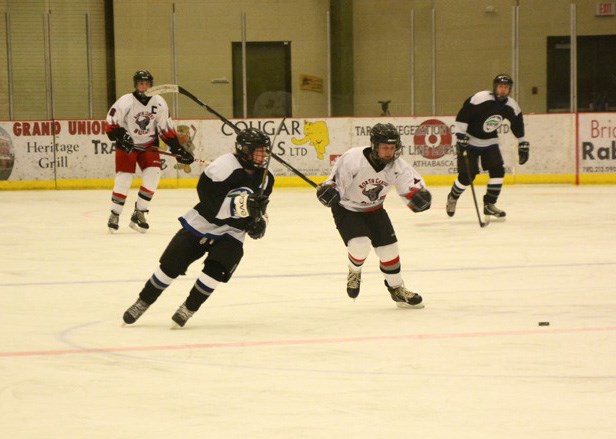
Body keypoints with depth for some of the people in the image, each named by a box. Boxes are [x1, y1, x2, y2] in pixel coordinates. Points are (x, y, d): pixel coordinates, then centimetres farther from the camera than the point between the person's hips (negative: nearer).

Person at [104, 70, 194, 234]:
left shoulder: (159, 103, -5)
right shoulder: (125, 102, -15)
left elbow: (166, 129, 2)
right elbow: (110, 123, -11)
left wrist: (178, 149, -1)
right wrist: (121, 137, -27)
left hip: (149, 144, 3)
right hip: (127, 144, -3)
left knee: (153, 174, -13)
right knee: (124, 178, -10)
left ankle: (139, 214, -3)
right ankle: (114, 215, 6)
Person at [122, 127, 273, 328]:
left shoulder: (265, 178, 0)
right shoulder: (225, 166, -23)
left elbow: (258, 206, 18)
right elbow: (214, 204, -29)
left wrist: (259, 220, -3)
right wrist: (243, 204, -40)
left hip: (231, 234, 4)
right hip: (203, 223, -4)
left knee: (216, 269, -19)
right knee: (171, 264, -1)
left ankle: (189, 309, -1)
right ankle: (143, 302, 19)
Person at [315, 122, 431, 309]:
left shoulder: (397, 165, -17)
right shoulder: (352, 159, -31)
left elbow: (412, 183, -8)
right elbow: (336, 179, -23)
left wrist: (420, 195, -30)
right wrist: (328, 189, -45)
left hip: (374, 209, 5)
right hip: (346, 208, -5)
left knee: (389, 248, 2)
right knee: (360, 245, -25)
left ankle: (397, 289, 23)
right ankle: (354, 272, 10)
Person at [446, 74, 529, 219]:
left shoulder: (511, 106, -6)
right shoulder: (480, 99, -26)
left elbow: (518, 125, 10)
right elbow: (462, 116, -24)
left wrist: (523, 146, 12)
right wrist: (460, 136, -27)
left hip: (490, 141, 5)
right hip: (470, 140, -5)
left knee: (498, 170, -10)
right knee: (467, 175, -8)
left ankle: (489, 205, 3)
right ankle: (452, 197, 21)